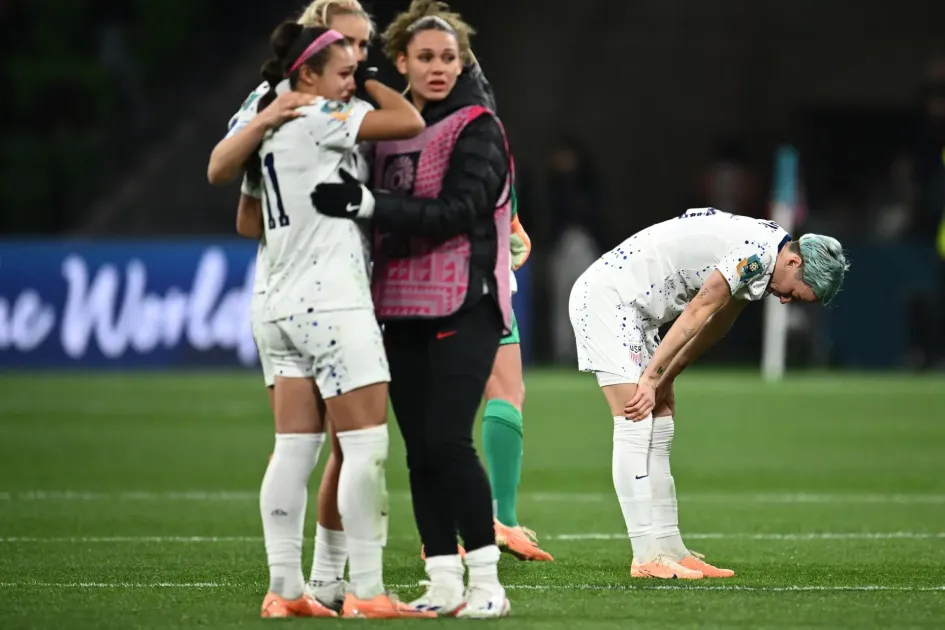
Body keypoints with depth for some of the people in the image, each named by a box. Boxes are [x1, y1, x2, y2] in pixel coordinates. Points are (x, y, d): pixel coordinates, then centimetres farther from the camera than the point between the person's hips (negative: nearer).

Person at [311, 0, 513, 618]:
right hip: (403, 309, 6)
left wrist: (368, 203, -25)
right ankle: (444, 585, 8)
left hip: (463, 307, -6)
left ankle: (487, 582, -7)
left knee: (447, 442, -14)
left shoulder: (477, 127, -6)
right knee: (420, 450, 4)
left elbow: (457, 211, -19)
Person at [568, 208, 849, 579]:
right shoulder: (759, 250, -20)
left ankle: (667, 550, 9)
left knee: (659, 427, 8)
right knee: (636, 424, -14)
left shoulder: (753, 262, 11)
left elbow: (711, 329, 15)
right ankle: (648, 556, -15)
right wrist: (651, 379, -19)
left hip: (629, 306, 11)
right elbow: (697, 312, -22)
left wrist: (664, 381, 9)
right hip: (606, 295, -11)